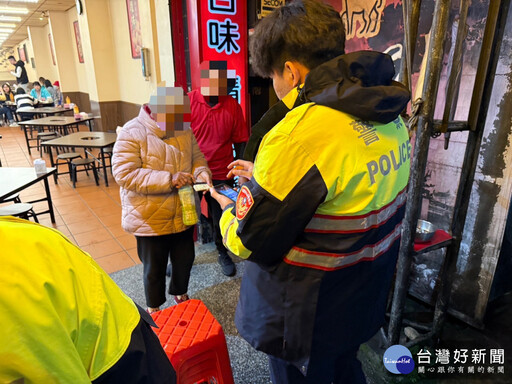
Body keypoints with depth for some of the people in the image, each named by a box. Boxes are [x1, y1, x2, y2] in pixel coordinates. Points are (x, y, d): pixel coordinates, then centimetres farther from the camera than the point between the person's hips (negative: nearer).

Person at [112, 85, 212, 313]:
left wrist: (201, 172, -15)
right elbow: (124, 174, -23)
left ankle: (180, 294, 52)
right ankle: (154, 309, 41)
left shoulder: (184, 130, 1)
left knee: (185, 260, 22)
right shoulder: (133, 133, -16)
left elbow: (197, 157, 10)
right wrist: (169, 179, -29)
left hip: (183, 215, 5)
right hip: (150, 220, -5)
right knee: (155, 268, 14)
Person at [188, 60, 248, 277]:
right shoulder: (188, 101, -8)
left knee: (221, 218, 13)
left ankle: (223, 254, 39)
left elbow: (240, 141, 0)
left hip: (221, 175, 1)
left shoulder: (232, 106, -4)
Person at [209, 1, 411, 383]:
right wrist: (265, 176, 9)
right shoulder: (390, 119, -5)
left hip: (307, 318, -7)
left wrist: (230, 210, -3)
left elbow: (250, 242, -24)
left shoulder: (300, 135, -33)